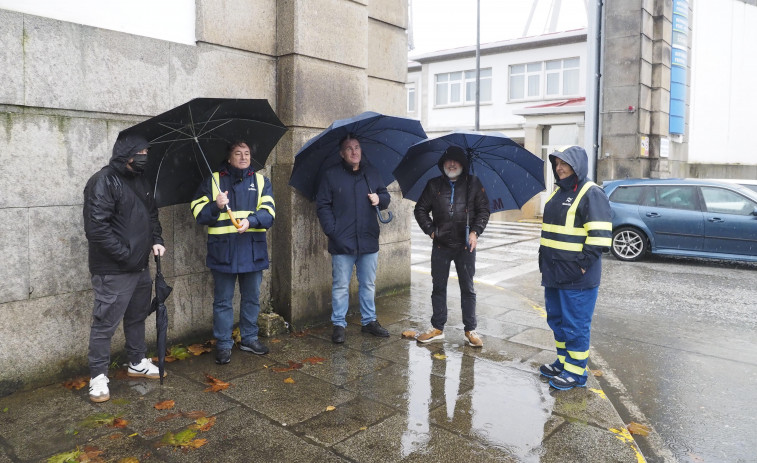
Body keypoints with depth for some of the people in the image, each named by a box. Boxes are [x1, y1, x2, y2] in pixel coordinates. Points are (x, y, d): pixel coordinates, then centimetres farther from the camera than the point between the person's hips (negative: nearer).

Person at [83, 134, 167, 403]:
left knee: (137, 317, 20)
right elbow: (96, 227, -22)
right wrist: (124, 255, -20)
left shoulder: (141, 181, 11)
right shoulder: (103, 182, -16)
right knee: (105, 323, 0)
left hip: (140, 267, 9)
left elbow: (152, 214, 21)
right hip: (113, 270, -9)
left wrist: (156, 240, 5)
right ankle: (98, 376, 14)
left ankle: (137, 363, 35)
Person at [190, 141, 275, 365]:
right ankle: (223, 344, 17)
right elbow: (198, 211, -1)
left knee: (252, 297, 13)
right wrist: (216, 206, -20)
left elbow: (268, 212, -4)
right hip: (223, 250, -2)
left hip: (253, 249, 2)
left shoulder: (261, 181, 9)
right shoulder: (213, 181, 5)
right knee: (223, 300, 5)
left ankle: (249, 338, 30)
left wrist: (251, 221, -22)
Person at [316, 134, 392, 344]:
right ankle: (339, 324, 16)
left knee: (368, 284, 15)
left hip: (369, 240, 4)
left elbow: (386, 196, 17)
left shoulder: (372, 173, 9)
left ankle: (369, 320, 29)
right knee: (340, 286, 4)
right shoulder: (331, 175, -2)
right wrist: (331, 231, -13)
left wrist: (380, 199, -7)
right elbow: (322, 205, -4)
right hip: (342, 242, -4)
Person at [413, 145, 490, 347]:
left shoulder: (473, 183, 2)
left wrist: (475, 231, -8)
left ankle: (470, 330, 17)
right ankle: (437, 328, 21)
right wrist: (430, 230, 0)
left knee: (468, 288, 6)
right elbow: (420, 209, 11)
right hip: (440, 246, 2)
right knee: (438, 287, 9)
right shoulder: (434, 185, 6)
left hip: (466, 246, -1)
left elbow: (484, 210, 4)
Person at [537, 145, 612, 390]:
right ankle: (563, 362, 32)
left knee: (575, 325, 1)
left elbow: (599, 236, -18)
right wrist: (544, 260, 18)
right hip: (554, 274, 9)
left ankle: (575, 372, 13)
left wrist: (583, 265, -19)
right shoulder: (558, 192, 16)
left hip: (577, 278, -9)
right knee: (557, 321, 17)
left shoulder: (592, 194, -12)